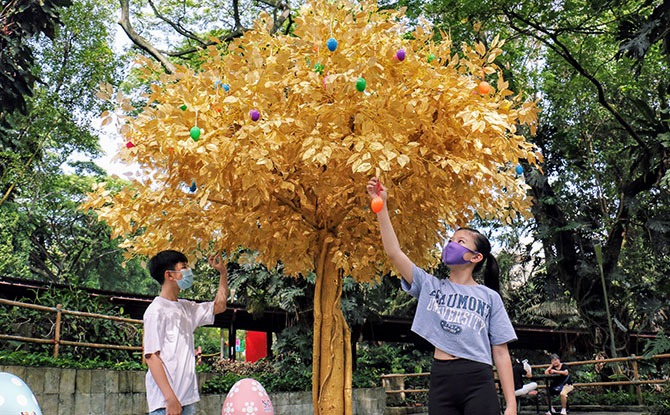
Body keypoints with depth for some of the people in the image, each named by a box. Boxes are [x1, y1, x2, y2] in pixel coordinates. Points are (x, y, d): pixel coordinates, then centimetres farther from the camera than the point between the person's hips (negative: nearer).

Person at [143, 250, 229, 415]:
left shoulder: (185, 308, 14)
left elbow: (219, 306, 28)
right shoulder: (156, 310, -9)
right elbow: (152, 357, -14)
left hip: (187, 399, 8)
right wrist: (170, 398, -20)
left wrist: (223, 272, 20)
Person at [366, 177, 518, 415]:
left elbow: (501, 353, 4)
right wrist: (381, 206, -2)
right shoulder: (430, 286, 11)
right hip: (440, 380, 2)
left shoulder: (490, 298, 7)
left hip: (478, 381, -2)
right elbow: (393, 253, 1)